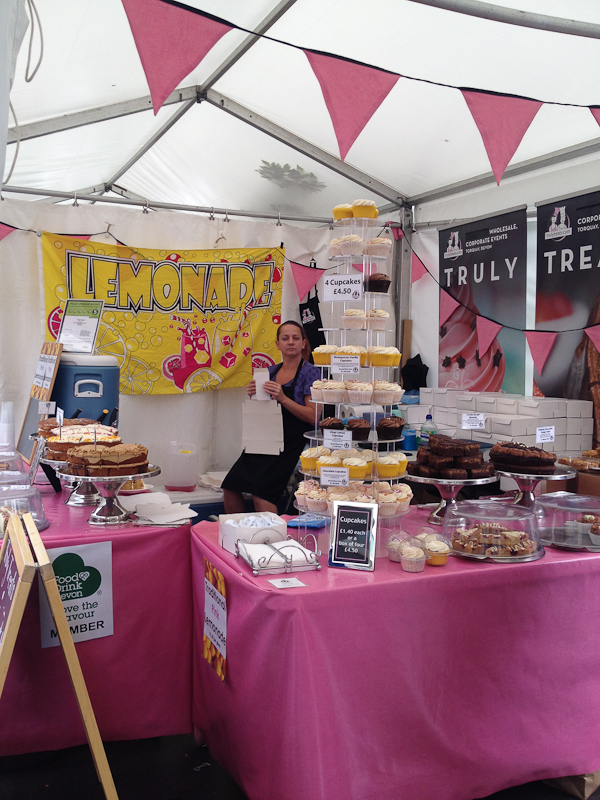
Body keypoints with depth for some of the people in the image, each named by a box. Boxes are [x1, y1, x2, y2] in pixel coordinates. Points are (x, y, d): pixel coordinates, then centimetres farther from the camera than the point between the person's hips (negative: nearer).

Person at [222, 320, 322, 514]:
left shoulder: (310, 373, -4)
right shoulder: (271, 372, 13)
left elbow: (312, 416, -11)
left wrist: (282, 398, -21)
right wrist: (253, 395, -2)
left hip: (292, 445, -6)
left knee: (260, 493, -22)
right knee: (230, 486, -9)